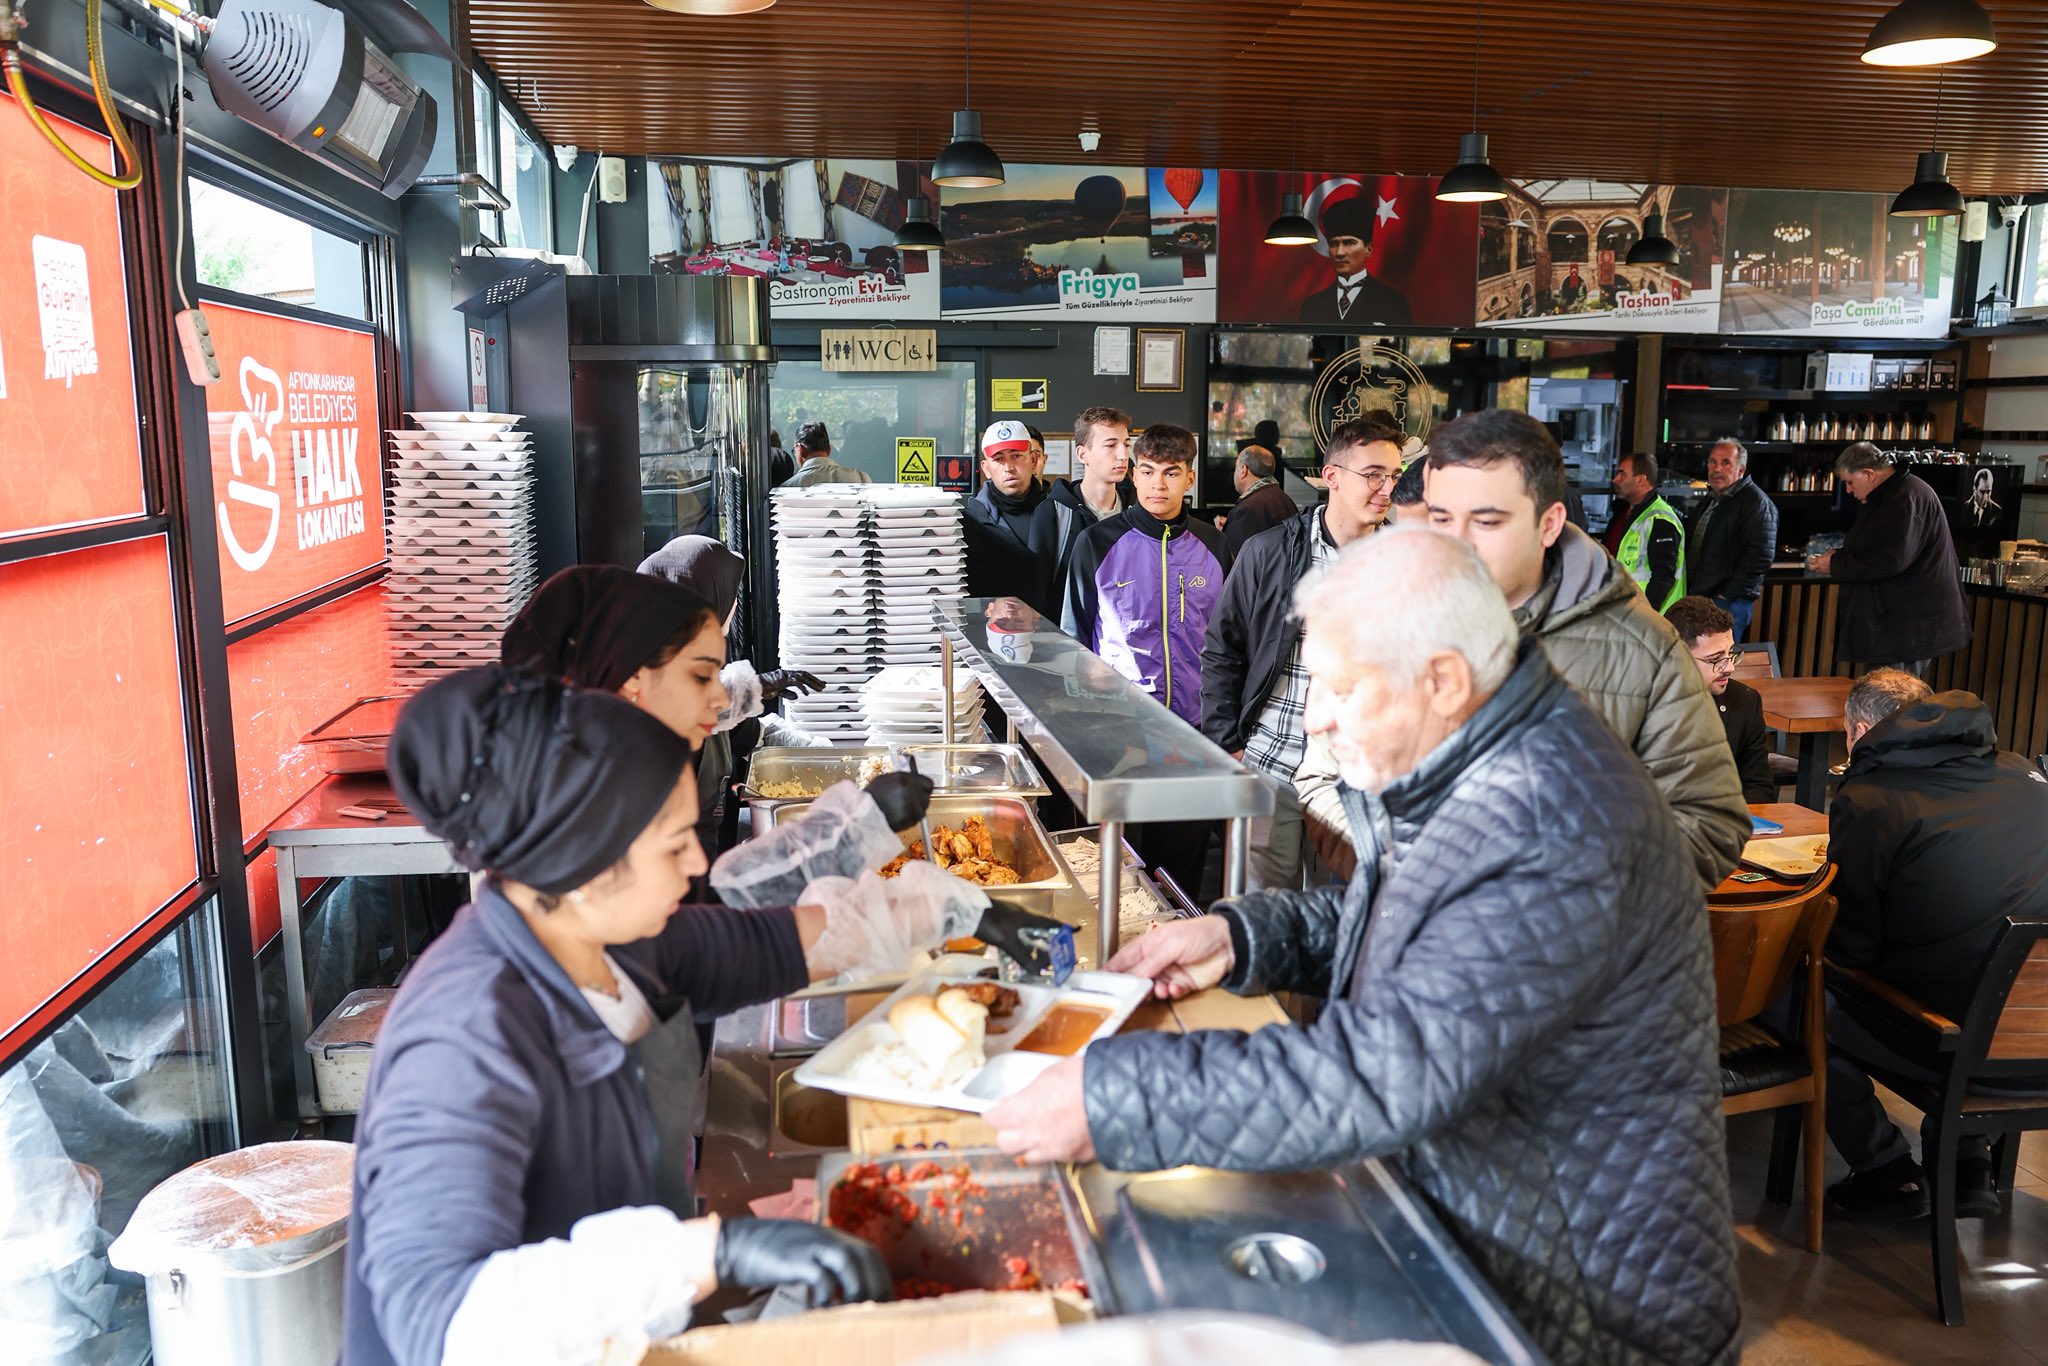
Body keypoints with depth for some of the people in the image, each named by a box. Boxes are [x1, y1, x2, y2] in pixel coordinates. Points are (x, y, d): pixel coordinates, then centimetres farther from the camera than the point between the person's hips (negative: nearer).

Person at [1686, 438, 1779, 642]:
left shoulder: (1756, 502, -8)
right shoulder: (1709, 501, 20)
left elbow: (1760, 557, -17)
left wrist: (1726, 595, -18)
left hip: (1729, 603, -8)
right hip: (1697, 597, 8)